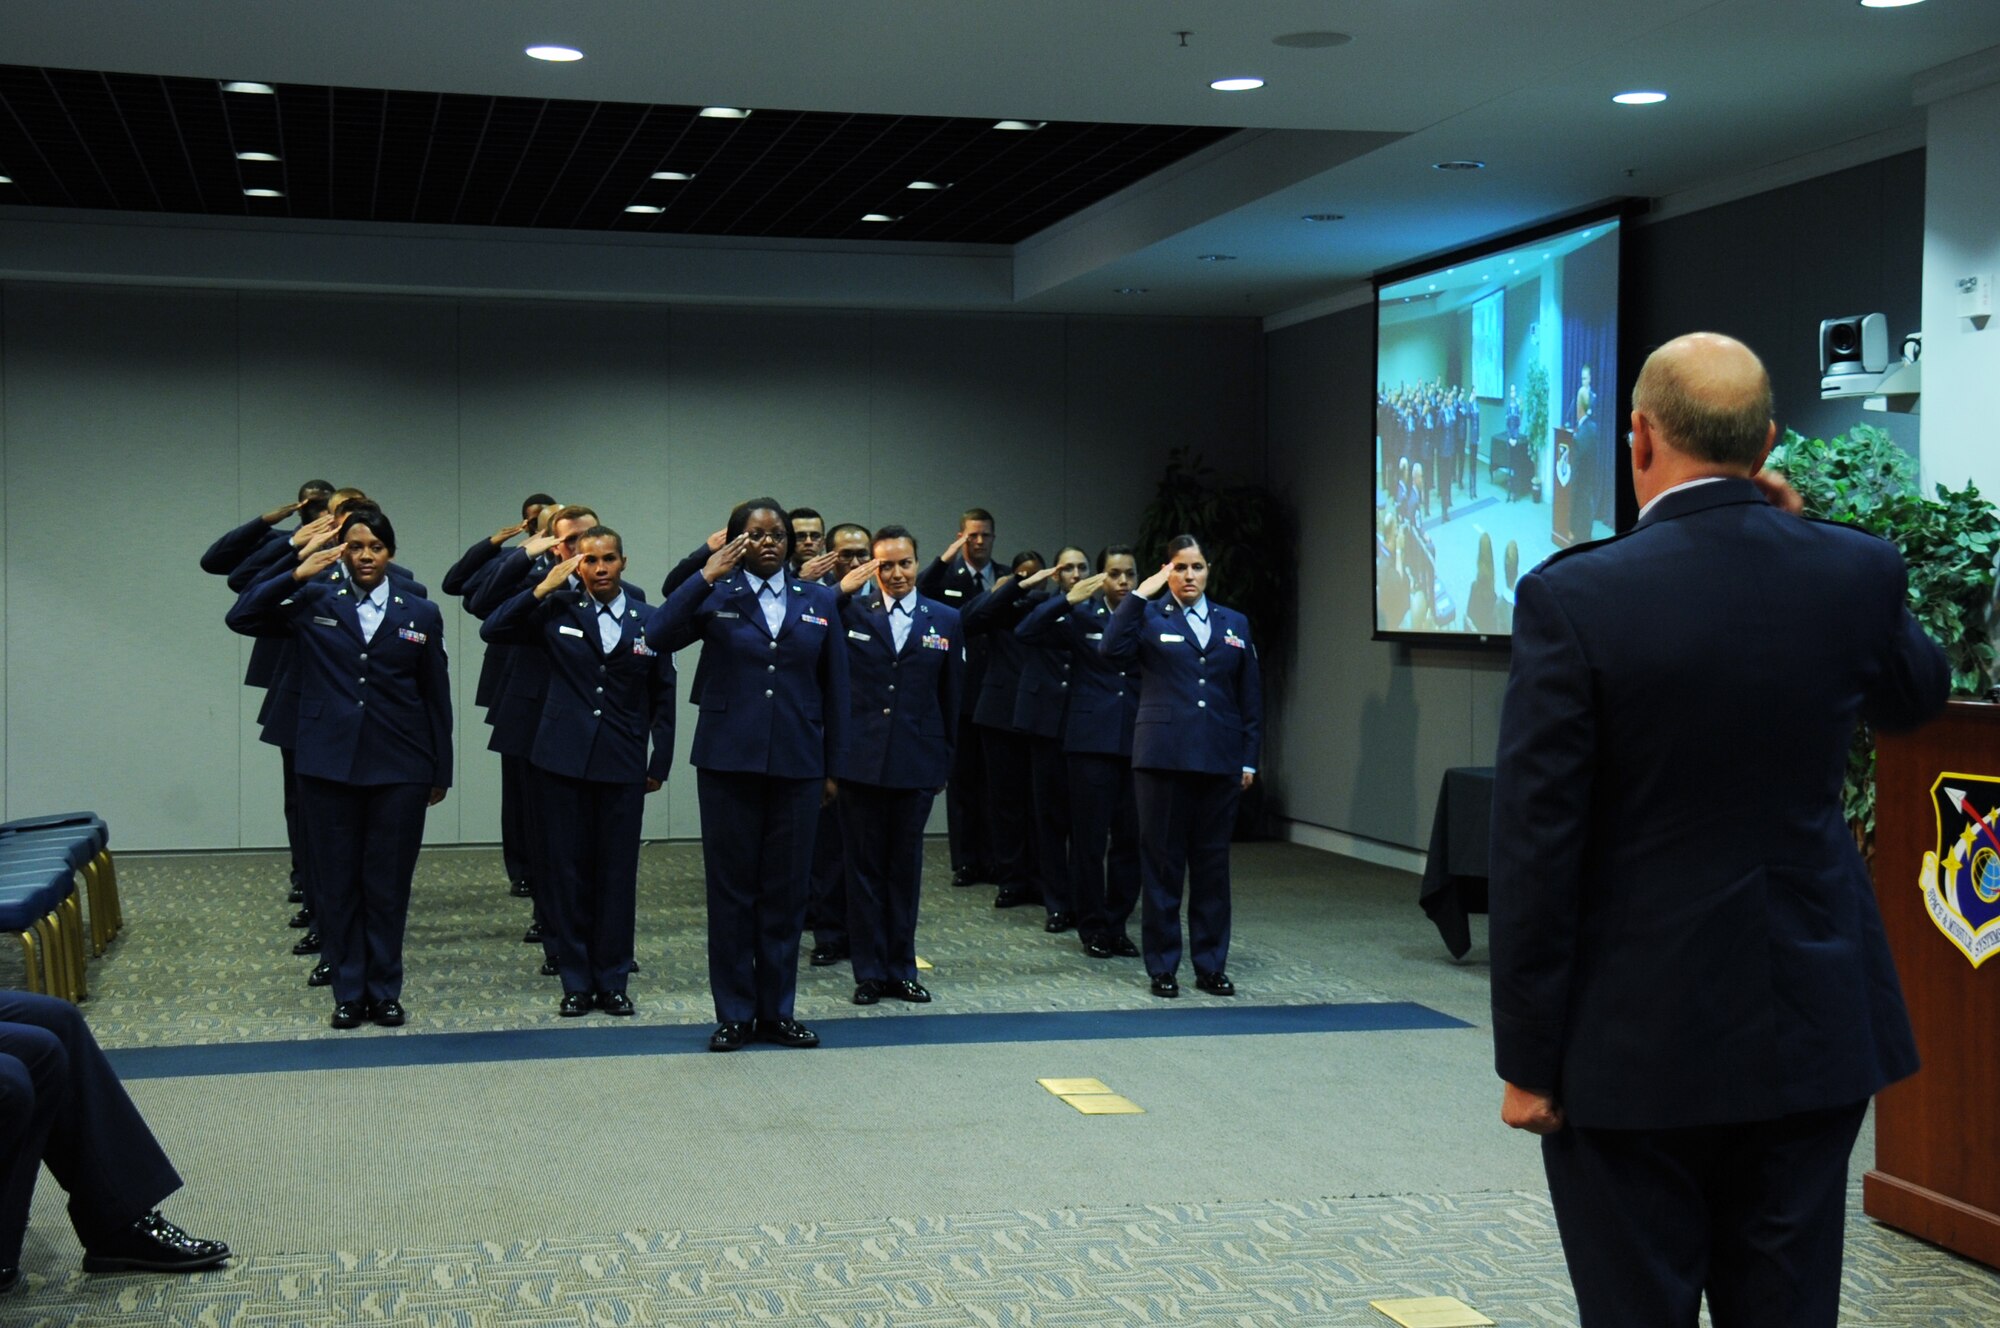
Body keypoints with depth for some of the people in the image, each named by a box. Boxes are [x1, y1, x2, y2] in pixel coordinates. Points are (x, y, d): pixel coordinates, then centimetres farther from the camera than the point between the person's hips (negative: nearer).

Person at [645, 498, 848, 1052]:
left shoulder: (818, 602, 8)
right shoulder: (716, 596, 2)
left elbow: (834, 688, 10)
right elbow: (658, 636, -16)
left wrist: (833, 766, 7)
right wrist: (706, 576, -18)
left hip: (796, 763, 2)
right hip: (728, 760, -2)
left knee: (786, 888, 7)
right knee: (731, 888, 4)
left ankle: (777, 1011, 18)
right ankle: (734, 1014, 13)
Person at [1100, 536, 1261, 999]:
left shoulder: (1234, 624, 13)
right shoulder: (1149, 617, 4)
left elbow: (1250, 697, 13)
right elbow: (1112, 649, -17)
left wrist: (1249, 759, 7)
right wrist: (1141, 593, -15)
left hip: (1219, 761, 3)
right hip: (1163, 756, -3)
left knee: (1213, 863, 8)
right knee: (1162, 862, 2)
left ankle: (1211, 965, 16)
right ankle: (1162, 967, 10)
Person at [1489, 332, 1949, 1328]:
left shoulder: (1573, 598, -15)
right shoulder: (1856, 573, -4)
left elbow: (1536, 847, -13)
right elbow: (1916, 695, 21)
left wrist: (1526, 1058, -5)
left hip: (1637, 1044, -3)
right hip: (1811, 1029, 4)